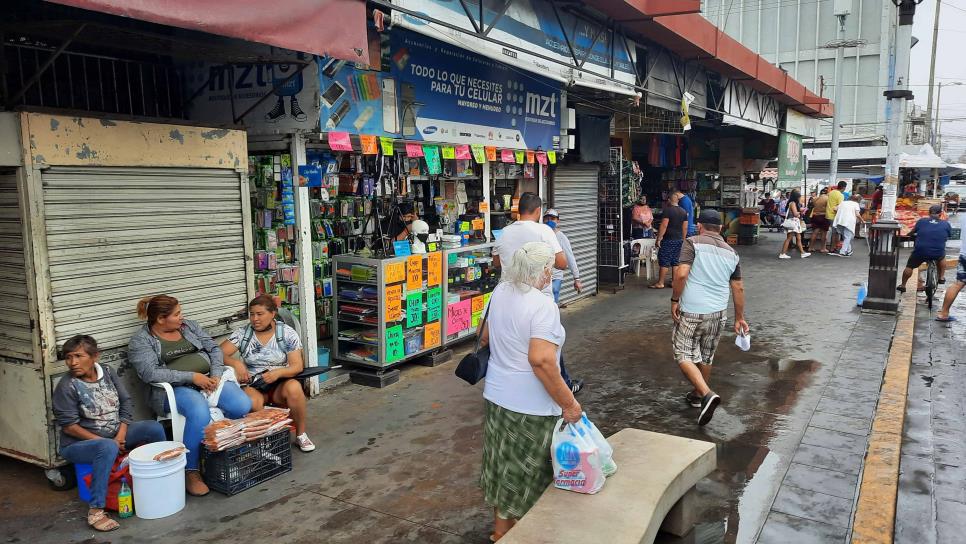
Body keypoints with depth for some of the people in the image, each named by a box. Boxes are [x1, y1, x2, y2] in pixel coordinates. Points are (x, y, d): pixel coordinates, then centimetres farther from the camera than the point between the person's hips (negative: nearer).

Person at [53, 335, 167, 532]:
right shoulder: (66, 386, -16)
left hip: (115, 433, 5)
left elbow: (126, 404, 1)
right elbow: (69, 426, -16)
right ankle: (96, 511, -32)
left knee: (154, 428, -11)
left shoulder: (107, 372, -1)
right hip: (78, 443, -5)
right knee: (108, 448, -37)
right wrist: (103, 441, -21)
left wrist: (120, 436, -12)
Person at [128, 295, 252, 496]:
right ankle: (191, 472, -23)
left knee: (243, 406, -22)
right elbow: (150, 373, -13)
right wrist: (192, 376, -19)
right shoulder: (140, 341, 1)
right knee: (200, 413, -37)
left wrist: (215, 374, -5)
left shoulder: (189, 326, 16)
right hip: (175, 389, -5)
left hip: (209, 380, 5)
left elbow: (214, 349, 15)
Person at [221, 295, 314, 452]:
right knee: (251, 401, -37)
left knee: (294, 388, -35)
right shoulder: (242, 334, 2)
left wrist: (278, 372, -25)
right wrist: (236, 363, -24)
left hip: (280, 384, 0)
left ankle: (301, 434, -15)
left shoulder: (288, 333, -2)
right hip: (253, 386, 0)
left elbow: (297, 366, -5)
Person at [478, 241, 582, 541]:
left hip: (496, 395, 8)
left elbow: (485, 338, 16)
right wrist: (568, 403, -23)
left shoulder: (500, 292, 2)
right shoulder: (543, 305, -22)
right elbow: (540, 360, -30)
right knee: (528, 471, 9)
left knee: (503, 463, 21)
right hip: (531, 405, -7)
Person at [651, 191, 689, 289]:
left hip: (668, 240, -7)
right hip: (679, 240, 7)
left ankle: (660, 283, -2)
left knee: (664, 262, -4)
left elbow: (664, 225, -17)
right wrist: (683, 240, 19)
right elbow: (685, 227, 11)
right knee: (675, 262, 11)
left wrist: (658, 239, -14)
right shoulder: (683, 211, 9)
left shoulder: (668, 209, -11)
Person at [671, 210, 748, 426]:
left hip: (691, 312, -5)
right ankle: (697, 395, 36)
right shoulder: (731, 252, 10)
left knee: (684, 356, 2)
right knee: (706, 356, 21)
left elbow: (681, 274, -19)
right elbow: (738, 288, 11)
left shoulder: (693, 243, -6)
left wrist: (674, 300, -9)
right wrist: (739, 318, 19)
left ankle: (707, 394, -16)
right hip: (717, 313, 6)